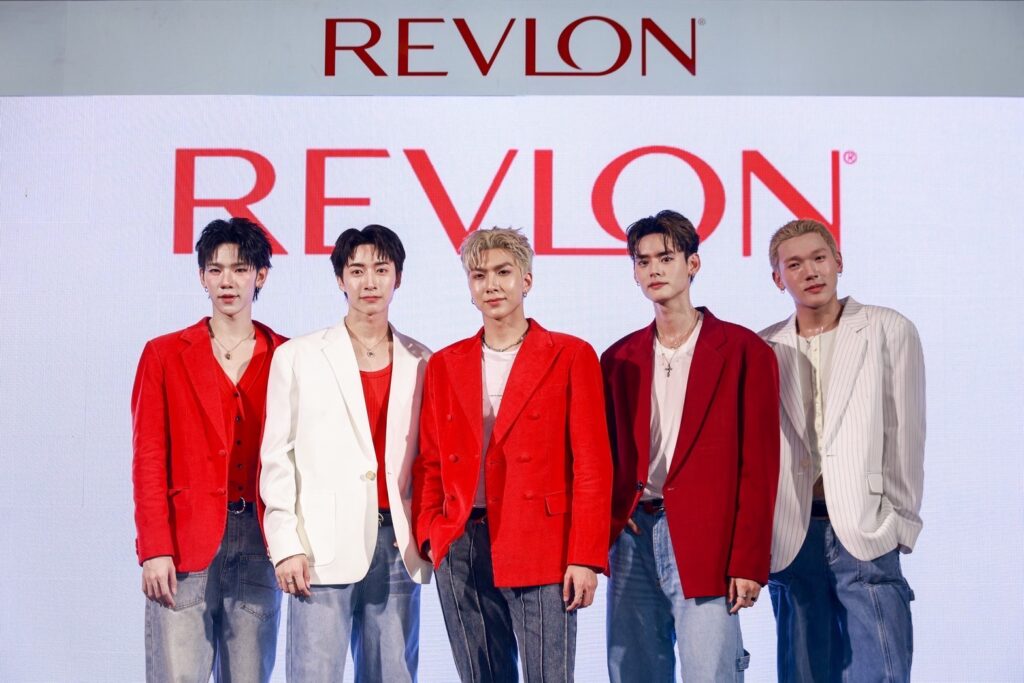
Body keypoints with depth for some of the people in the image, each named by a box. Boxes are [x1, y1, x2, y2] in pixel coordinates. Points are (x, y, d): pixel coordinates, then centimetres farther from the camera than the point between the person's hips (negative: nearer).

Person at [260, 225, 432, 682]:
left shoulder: (421, 363, 10)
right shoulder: (298, 356, 5)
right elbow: (277, 458, 2)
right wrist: (286, 544, -5)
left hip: (398, 546, 2)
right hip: (323, 548, -2)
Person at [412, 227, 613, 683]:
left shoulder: (571, 356, 0)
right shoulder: (444, 365, 12)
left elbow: (592, 466, -4)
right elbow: (429, 463, 14)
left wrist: (585, 558, -9)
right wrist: (429, 536, 2)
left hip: (540, 552, -3)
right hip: (460, 549, 4)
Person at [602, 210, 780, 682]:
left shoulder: (743, 351, 0)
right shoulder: (618, 358, 13)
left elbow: (759, 465, -3)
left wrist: (748, 562, -9)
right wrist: (609, 522, -2)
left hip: (703, 541, -4)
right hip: (632, 537, 4)